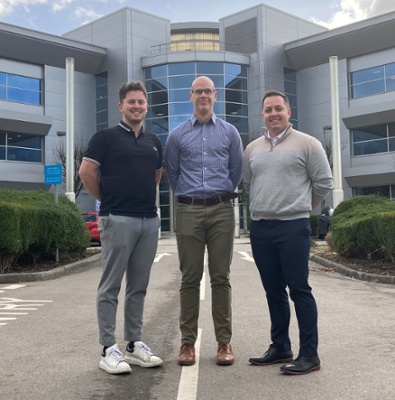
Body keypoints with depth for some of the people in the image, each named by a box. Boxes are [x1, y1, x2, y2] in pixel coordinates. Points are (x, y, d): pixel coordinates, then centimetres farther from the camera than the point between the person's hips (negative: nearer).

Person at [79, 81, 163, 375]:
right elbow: (86, 171, -6)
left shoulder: (154, 141, 15)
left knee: (139, 287, 10)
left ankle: (134, 344, 19)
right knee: (111, 286, -1)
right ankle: (109, 349, 5)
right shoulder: (106, 137, -1)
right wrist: (107, 199, 1)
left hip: (149, 219, 6)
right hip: (118, 219, -5)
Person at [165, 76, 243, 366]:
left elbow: (236, 171, 13)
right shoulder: (177, 135, 9)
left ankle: (224, 342, 8)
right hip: (189, 211, 0)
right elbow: (172, 174, 15)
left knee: (221, 277, 2)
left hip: (222, 210, 0)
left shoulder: (230, 132, 10)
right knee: (190, 278, 2)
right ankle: (188, 341, 9)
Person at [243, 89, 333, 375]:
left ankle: (309, 354, 3)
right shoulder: (252, 149, 13)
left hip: (293, 226, -5)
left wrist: (302, 206, 9)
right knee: (273, 290, 12)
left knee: (299, 289, -4)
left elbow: (324, 182, -1)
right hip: (260, 228, 6)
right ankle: (280, 348, 23)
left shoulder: (307, 143, -2)